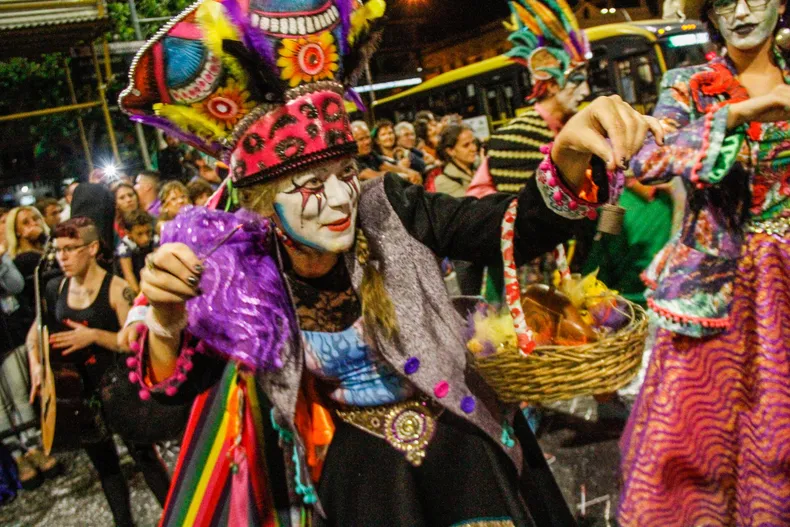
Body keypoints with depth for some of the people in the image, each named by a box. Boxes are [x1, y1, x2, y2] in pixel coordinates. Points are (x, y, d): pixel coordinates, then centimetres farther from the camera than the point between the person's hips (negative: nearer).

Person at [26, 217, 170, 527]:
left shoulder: (116, 289, -17)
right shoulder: (57, 288, 0)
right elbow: (35, 330, 9)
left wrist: (94, 335, -30)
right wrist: (35, 364, -8)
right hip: (79, 391, 6)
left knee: (143, 455, 4)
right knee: (104, 464, 19)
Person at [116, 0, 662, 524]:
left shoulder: (392, 213, -16)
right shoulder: (245, 270, -13)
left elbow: (523, 225, -21)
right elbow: (176, 386, -10)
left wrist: (573, 152, -40)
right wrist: (164, 319, -31)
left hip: (455, 429, 0)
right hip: (358, 456, 1)